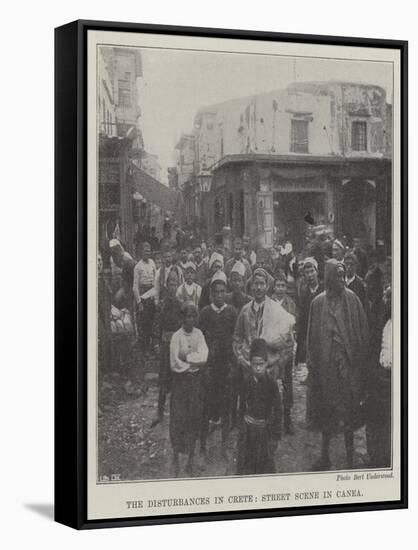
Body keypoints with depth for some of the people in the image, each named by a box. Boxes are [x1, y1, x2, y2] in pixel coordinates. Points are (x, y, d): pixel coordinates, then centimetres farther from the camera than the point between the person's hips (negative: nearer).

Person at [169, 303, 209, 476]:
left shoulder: (199, 334, 1)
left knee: (195, 417, 7)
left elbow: (204, 356, -10)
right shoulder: (176, 337, -8)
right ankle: (176, 459, 13)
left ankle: (191, 459, 17)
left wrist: (186, 356, -14)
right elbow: (175, 363, -13)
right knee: (178, 418, 1)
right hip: (180, 380, -3)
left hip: (196, 380, 3)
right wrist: (195, 362, -10)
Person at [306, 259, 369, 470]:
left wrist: (361, 359, -4)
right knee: (327, 411, 8)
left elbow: (363, 331, 1)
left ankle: (350, 459, 8)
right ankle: (325, 456, 19)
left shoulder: (351, 299, 1)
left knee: (349, 410, 0)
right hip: (326, 363, 1)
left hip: (348, 363, -1)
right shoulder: (318, 302, 4)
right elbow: (312, 336, 5)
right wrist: (312, 363, 1)